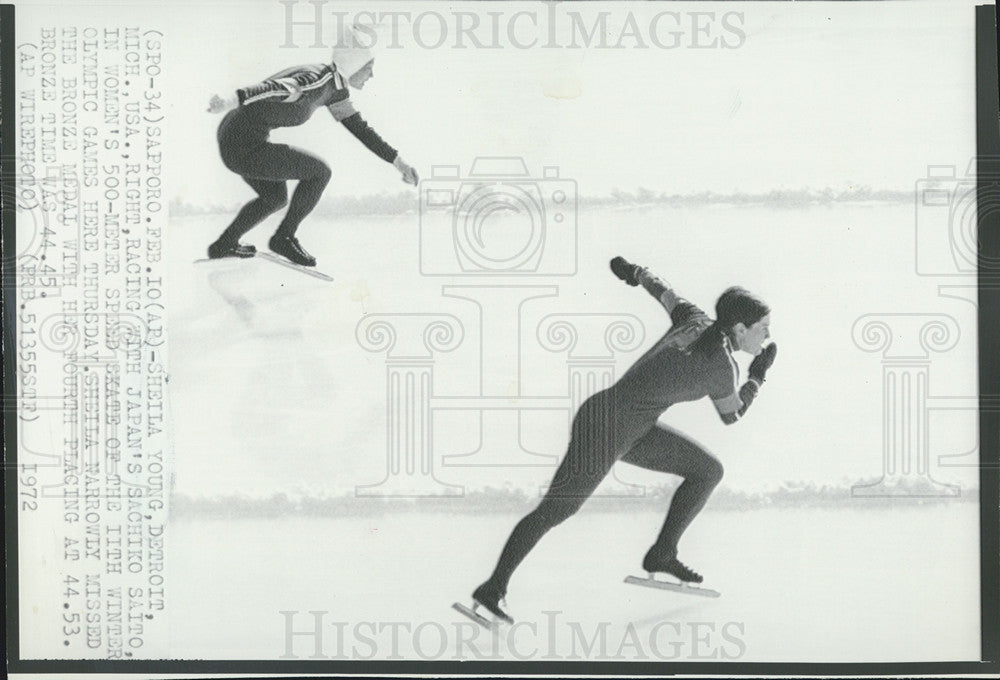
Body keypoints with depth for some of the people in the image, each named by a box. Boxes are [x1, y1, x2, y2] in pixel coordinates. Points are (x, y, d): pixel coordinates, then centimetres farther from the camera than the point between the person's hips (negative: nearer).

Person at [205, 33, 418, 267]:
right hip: (246, 147, -10)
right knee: (319, 172, -4)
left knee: (276, 199, 28)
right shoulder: (320, 80, -20)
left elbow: (359, 127, 19)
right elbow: (281, 88, -36)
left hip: (233, 138, 10)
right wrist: (230, 102, -50)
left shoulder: (336, 88, 10)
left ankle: (224, 245, 35)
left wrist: (397, 161, 17)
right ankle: (284, 238, 5)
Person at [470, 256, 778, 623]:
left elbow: (663, 291, 18)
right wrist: (758, 375, 12)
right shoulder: (721, 365, -20)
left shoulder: (698, 322, 1)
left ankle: (662, 553, 18)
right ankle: (492, 589, 3)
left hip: (632, 429, 10)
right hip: (605, 427, -10)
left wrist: (635, 272, 36)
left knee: (709, 470, 9)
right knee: (553, 512, -5)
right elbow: (732, 415, 0)